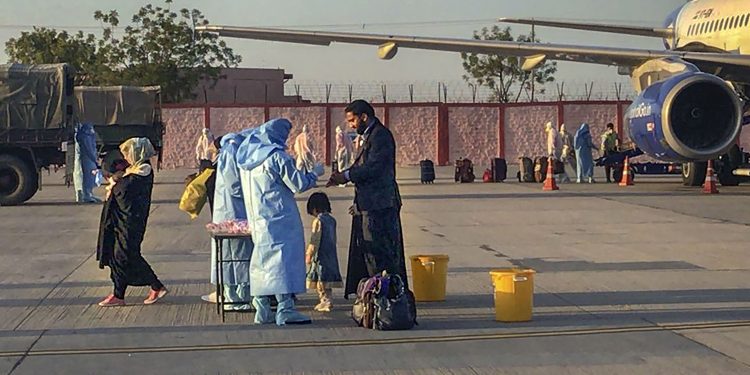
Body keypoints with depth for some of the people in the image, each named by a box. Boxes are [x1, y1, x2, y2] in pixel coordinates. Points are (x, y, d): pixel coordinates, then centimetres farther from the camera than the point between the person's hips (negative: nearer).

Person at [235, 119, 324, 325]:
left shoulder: (247, 156, 10)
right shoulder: (277, 157, -14)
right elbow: (298, 184, -12)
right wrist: (315, 173, 5)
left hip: (257, 219, 8)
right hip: (279, 219, -8)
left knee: (262, 261, 12)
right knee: (283, 258, -6)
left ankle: (262, 311, 13)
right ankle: (285, 309, -11)